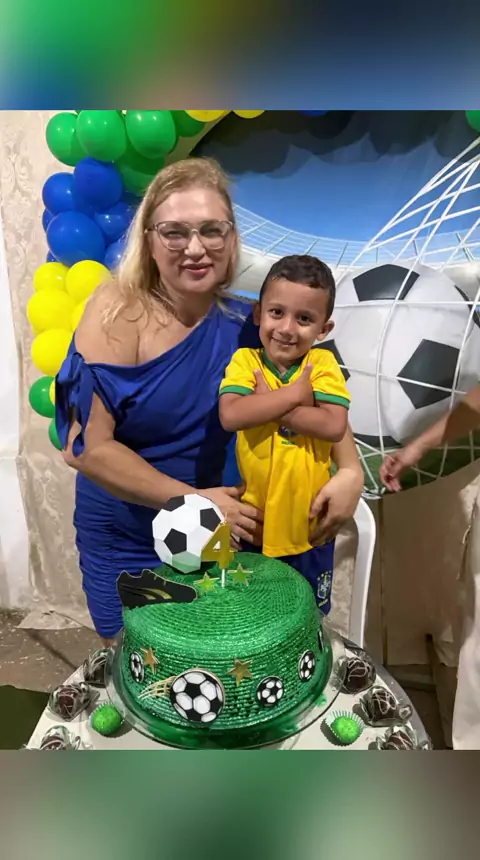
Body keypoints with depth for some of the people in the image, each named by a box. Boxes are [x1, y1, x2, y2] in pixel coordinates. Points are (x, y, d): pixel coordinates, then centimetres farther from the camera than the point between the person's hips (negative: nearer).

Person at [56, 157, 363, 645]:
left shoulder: (245, 322, -8)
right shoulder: (119, 313, -18)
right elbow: (86, 445, -21)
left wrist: (350, 471, -16)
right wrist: (191, 498, -23)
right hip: (123, 540, -2)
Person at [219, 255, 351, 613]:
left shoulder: (322, 364, -8)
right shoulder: (245, 360, -9)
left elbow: (334, 426, -21)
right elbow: (230, 415, -25)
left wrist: (268, 403, -21)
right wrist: (293, 394, -23)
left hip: (310, 523, 1)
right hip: (254, 522, 0)